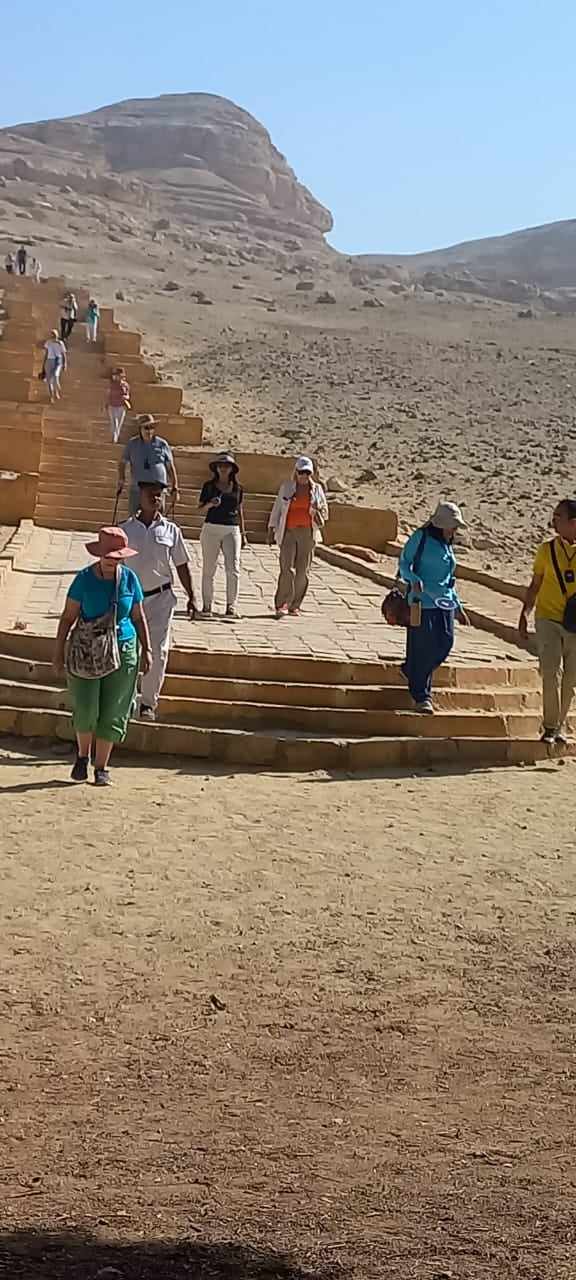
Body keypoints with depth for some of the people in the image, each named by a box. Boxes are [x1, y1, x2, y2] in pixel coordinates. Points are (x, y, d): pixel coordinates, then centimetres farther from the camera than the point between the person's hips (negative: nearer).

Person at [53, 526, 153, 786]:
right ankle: (82, 755, 20)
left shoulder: (129, 579, 1)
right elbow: (68, 618, -3)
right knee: (86, 709, -7)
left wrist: (146, 650, 3)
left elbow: (138, 618, 9)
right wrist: (59, 652, -7)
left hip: (123, 650, 2)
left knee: (111, 713, 3)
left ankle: (101, 766, 15)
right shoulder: (84, 579, -6)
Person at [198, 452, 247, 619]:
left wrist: (243, 533, 15)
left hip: (232, 530, 1)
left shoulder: (237, 488, 10)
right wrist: (210, 505, -14)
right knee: (209, 569, 1)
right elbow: (200, 510, 7)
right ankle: (207, 605, 8)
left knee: (233, 569, -8)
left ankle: (231, 606, -4)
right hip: (211, 528, -1)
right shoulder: (209, 486, 5)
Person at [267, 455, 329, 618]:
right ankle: (281, 605, -13)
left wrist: (319, 510, -7)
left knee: (302, 571, 2)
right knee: (287, 569, -13)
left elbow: (324, 512, 16)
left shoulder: (317, 489, 10)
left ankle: (294, 606, 11)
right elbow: (277, 509, 10)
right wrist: (271, 530, 6)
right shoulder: (286, 487, 7)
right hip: (288, 532, -2)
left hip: (308, 533, 2)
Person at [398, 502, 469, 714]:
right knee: (422, 648, -4)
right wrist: (413, 580, -24)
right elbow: (404, 563, -4)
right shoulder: (421, 538, -4)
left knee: (445, 643, 1)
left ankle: (410, 671, 26)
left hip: (445, 602, 7)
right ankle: (421, 697, 4)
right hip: (423, 601, -7)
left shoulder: (447, 545, 18)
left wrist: (458, 607, 24)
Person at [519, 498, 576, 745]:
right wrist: (525, 613, 4)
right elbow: (535, 585, 9)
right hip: (548, 620, 0)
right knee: (552, 672, -12)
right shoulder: (547, 549, 1)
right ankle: (550, 726, -5)